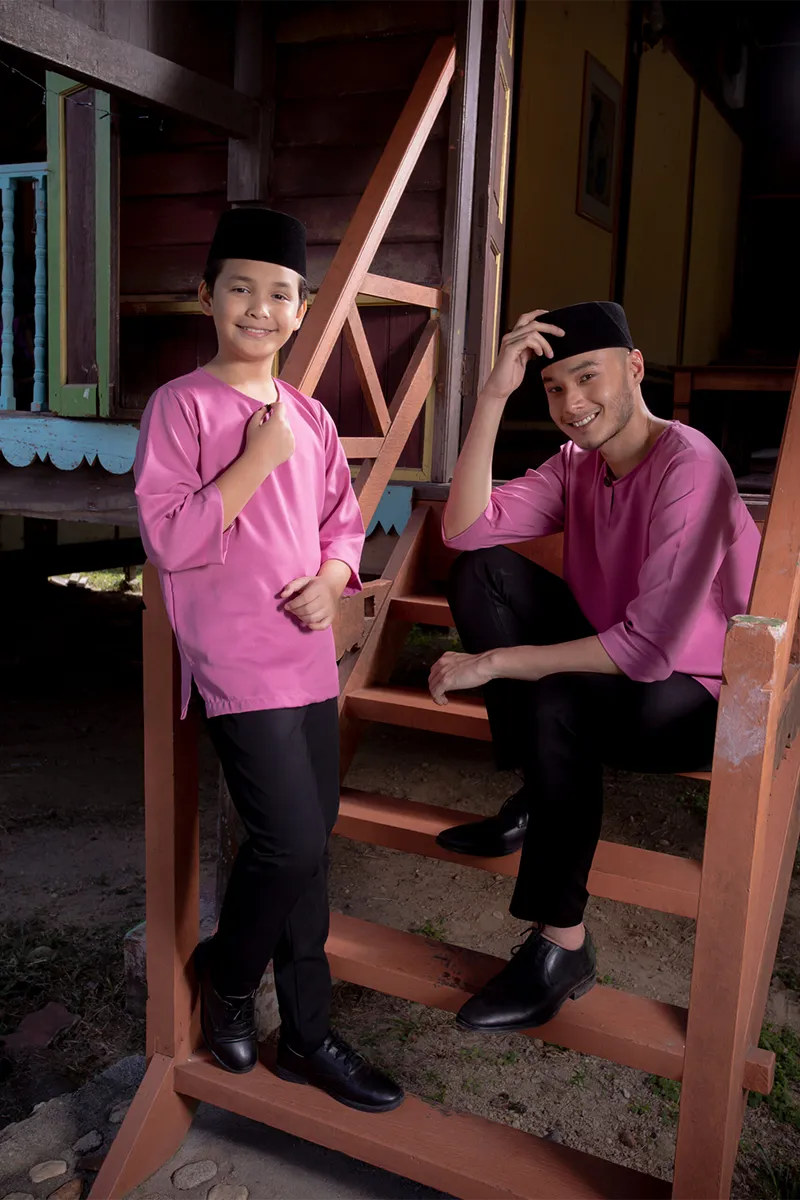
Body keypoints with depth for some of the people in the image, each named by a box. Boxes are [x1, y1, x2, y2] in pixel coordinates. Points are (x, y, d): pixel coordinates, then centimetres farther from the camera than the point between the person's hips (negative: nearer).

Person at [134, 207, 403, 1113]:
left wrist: (332, 579, -2)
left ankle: (306, 1036, 28)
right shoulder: (181, 404, -6)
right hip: (236, 660, -6)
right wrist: (258, 458, -16)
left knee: (307, 845, 12)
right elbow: (168, 539, -14)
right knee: (293, 844, -12)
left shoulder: (310, 417, 12)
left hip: (308, 656, 6)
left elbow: (343, 521, 18)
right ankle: (227, 978, 21)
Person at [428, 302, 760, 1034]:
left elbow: (651, 648, -31)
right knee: (481, 571, -7)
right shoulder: (576, 466, -1)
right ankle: (538, 795, -4)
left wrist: (492, 662, -27)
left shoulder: (688, 467, -24)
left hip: (706, 697, -7)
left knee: (557, 703, -36)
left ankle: (562, 947, -17)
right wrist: (494, 394, -18)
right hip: (613, 664, 8)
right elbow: (466, 529, -13)